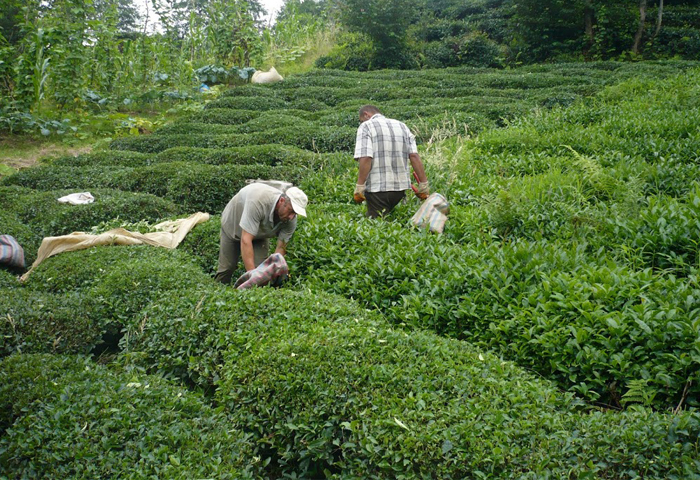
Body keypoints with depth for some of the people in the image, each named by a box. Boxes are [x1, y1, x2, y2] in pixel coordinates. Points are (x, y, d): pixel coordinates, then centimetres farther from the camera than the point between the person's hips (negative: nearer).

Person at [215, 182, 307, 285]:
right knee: (226, 268, -3)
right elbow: (246, 240, -45)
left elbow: (281, 248, -22)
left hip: (260, 233, 4)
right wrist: (252, 273, -49)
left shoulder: (291, 220, -28)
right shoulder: (258, 200, -45)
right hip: (233, 225, -3)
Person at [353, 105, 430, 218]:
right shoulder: (402, 126, 16)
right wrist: (423, 184, 3)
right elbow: (414, 156, 5)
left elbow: (365, 158, -16)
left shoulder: (366, 126, -1)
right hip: (400, 187, 6)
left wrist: (359, 187, -16)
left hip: (377, 188, -6)